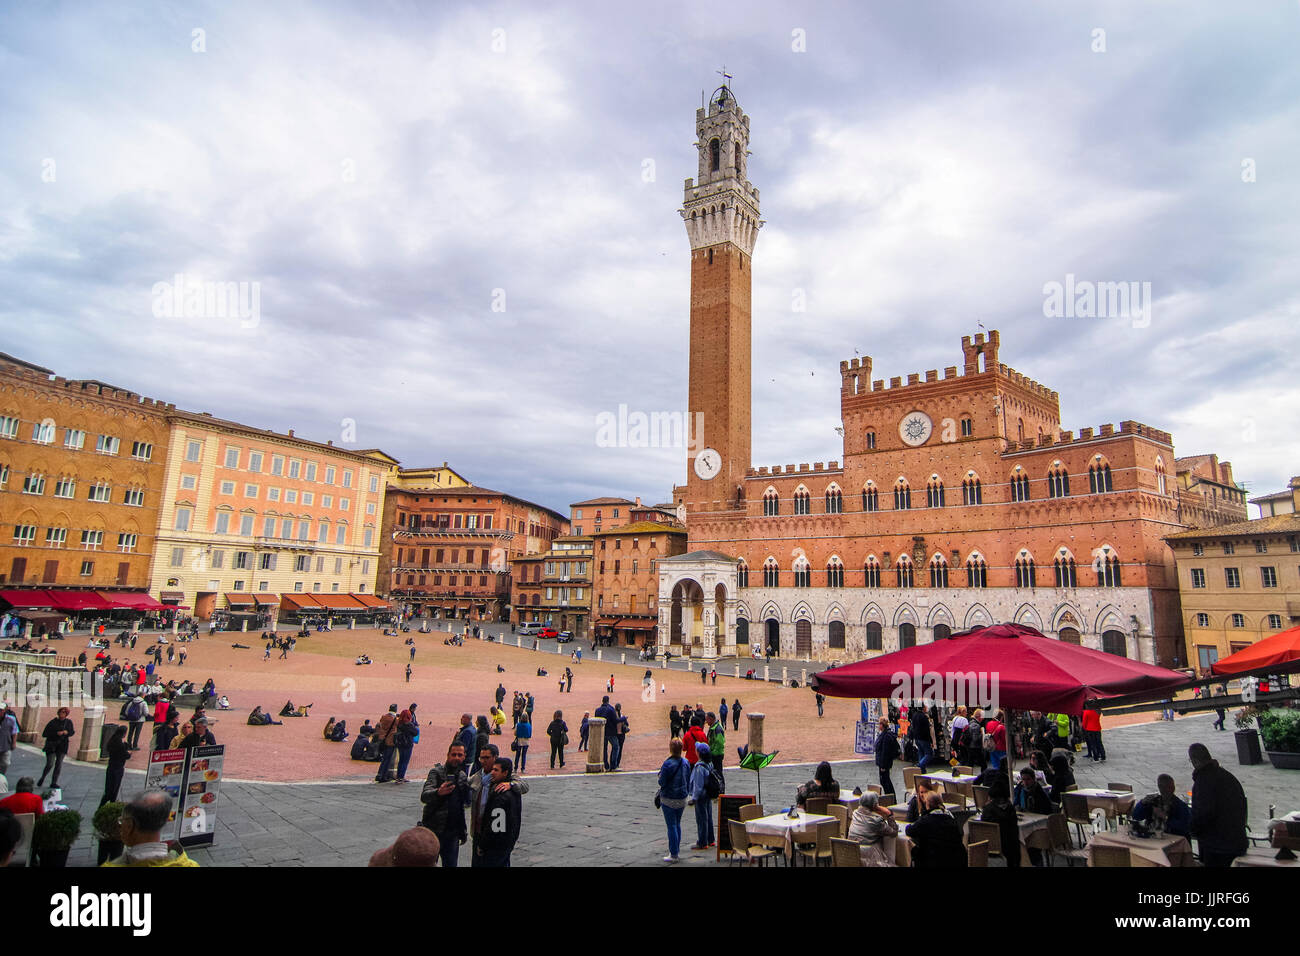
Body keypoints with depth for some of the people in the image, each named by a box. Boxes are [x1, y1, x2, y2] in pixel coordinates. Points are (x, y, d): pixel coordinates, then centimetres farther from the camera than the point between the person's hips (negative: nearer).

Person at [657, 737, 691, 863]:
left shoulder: (668, 764, -22)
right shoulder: (686, 762, -2)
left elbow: (662, 782, -17)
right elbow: (688, 781, 7)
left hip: (669, 799, -6)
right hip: (682, 798, 6)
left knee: (671, 826, 2)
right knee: (677, 824, 19)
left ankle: (673, 855, 8)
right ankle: (677, 851, 27)